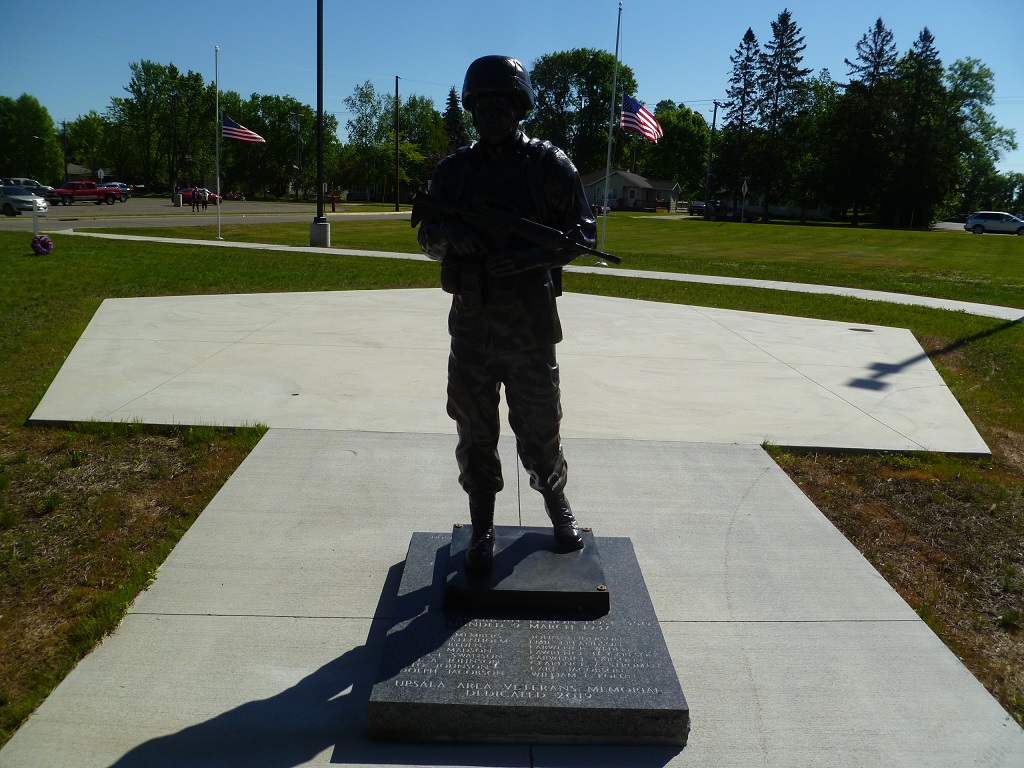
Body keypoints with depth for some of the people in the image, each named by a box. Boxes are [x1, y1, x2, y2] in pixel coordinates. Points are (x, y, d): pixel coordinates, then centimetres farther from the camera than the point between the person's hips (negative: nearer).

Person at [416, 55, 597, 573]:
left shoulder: (550, 165, -1)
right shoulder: (454, 169, 7)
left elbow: (582, 234, -3)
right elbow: (427, 236, 11)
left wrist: (530, 256, -20)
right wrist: (450, 234, -14)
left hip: (531, 324, -2)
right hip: (471, 323, 3)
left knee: (539, 428, 8)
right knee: (475, 434, 8)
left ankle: (558, 507, 35)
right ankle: (482, 531, 24)